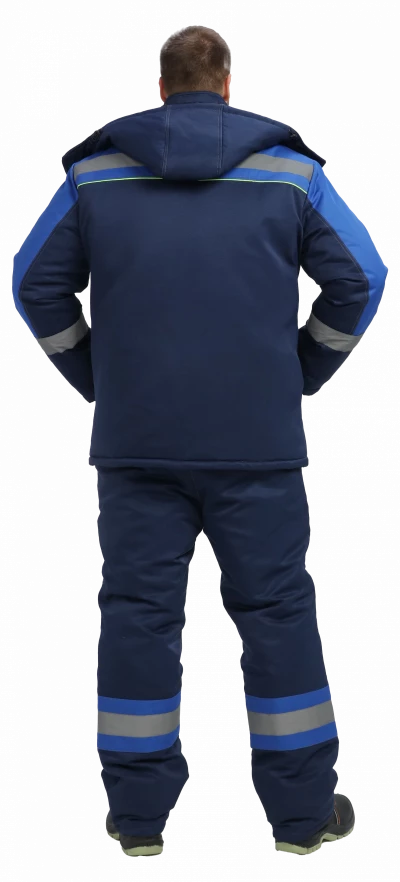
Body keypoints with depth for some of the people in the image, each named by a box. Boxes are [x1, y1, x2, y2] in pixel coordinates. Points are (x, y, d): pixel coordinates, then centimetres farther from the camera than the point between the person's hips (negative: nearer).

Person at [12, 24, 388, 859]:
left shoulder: (97, 171, 5)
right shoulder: (288, 169, 3)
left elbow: (38, 284, 6)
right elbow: (359, 277, 2)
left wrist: (99, 381, 13)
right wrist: (301, 376, 10)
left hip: (136, 436, 1)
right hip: (258, 437, -1)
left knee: (139, 609, 7)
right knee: (277, 608, 7)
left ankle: (139, 811, 11)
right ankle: (301, 807, 13)